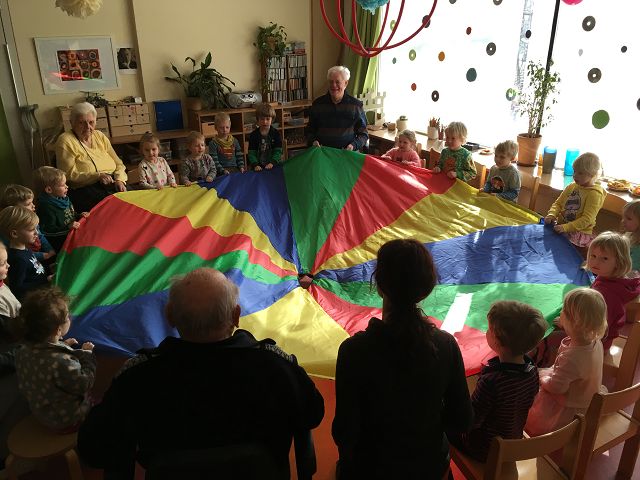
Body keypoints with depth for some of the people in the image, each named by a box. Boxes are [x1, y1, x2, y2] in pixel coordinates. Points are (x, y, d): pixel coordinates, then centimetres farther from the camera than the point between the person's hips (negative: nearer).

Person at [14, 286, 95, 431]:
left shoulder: (24, 351, -16)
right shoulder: (62, 363, -42)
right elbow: (85, 385, -24)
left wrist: (63, 345, 1)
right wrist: (87, 354, -15)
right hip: (65, 421, -8)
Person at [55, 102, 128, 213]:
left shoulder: (100, 136, 16)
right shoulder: (65, 141, -1)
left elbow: (118, 163, 16)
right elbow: (69, 174, -8)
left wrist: (120, 179, -4)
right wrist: (97, 176, -18)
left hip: (113, 183, 5)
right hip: (85, 189, -5)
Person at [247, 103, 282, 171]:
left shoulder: (276, 134, 4)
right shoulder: (253, 135, 5)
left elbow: (278, 151, -1)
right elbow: (251, 153, 1)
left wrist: (272, 163, -16)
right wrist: (255, 165, -15)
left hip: (273, 166, 0)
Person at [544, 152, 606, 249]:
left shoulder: (594, 194, -12)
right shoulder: (571, 186, 8)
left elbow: (587, 219, -19)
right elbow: (558, 203, 12)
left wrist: (565, 227, -29)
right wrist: (551, 215, -11)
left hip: (579, 232, -6)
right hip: (561, 226, 6)